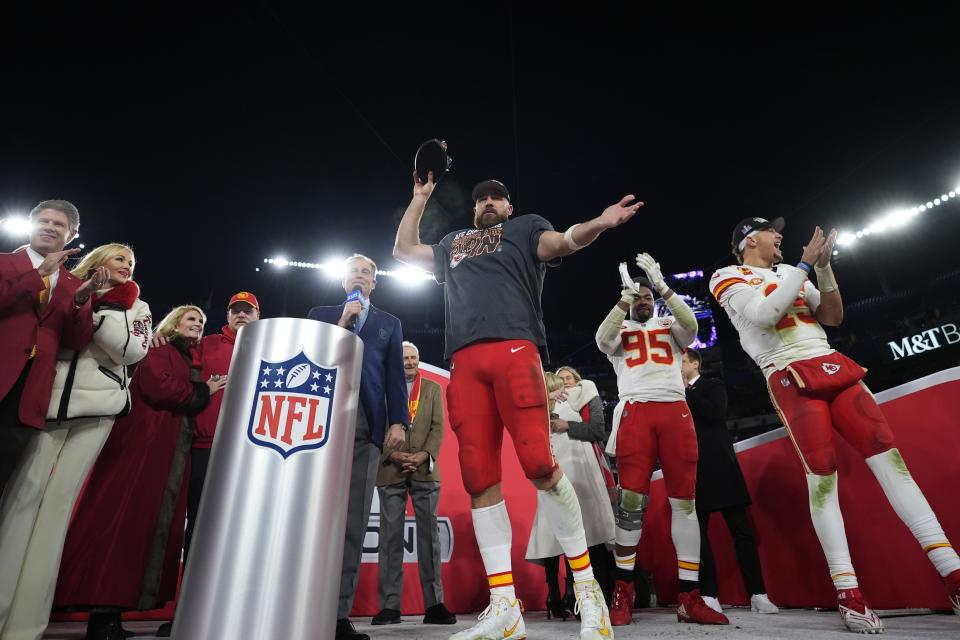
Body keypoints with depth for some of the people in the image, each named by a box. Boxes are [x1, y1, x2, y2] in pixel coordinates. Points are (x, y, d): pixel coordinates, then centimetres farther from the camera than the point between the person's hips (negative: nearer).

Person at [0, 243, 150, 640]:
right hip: (48, 398, 1)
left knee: (59, 499, -3)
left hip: (97, 406, 0)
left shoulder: (135, 307, 18)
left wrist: (100, 310, -6)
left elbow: (134, 350, 1)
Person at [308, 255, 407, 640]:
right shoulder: (321, 315, 20)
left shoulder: (389, 324, 21)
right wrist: (341, 323, 1)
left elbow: (396, 376, 11)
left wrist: (398, 421, -2)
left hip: (367, 426, 1)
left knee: (353, 521, -2)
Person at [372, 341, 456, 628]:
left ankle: (434, 604, 8)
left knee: (429, 536, 2)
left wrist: (424, 455, -11)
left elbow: (438, 427, 5)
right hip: (390, 471, -1)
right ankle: (390, 605, 11)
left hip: (425, 471, 1)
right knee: (391, 538, 3)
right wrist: (391, 454, -13)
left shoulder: (433, 388, 13)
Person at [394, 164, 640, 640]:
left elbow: (561, 242, 4)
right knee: (479, 479, -4)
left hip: (513, 351, -4)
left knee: (540, 465, -15)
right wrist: (420, 198, 40)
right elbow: (403, 251, 38)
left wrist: (596, 225, -18)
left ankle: (585, 584, 2)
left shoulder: (525, 228, 22)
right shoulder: (452, 243, 34)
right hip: (464, 363, 4)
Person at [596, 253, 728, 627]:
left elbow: (691, 327, 0)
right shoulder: (619, 330, 20)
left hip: (675, 410, 2)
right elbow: (602, 340, -3)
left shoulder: (669, 326, 23)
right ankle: (623, 592, 1)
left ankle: (689, 598, 4)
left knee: (684, 500, -2)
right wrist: (624, 297, -10)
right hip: (635, 412, -2)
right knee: (630, 500, -9)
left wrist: (663, 287, -8)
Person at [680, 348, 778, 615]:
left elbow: (715, 413, -13)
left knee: (741, 531, 0)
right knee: (698, 533, -1)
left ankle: (758, 595, 6)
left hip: (719, 467, -3)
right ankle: (709, 595, 2)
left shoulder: (713, 386, 7)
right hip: (693, 472, 3)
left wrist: (686, 390, -8)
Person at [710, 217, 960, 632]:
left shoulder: (792, 273, 23)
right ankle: (847, 591, -4)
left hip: (834, 368, 6)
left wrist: (823, 268, 5)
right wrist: (806, 264, -9)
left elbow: (833, 318, 18)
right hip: (791, 380, -6)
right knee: (822, 475, -11)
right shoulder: (728, 278, 2)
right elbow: (764, 313, -16)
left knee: (889, 456, -3)